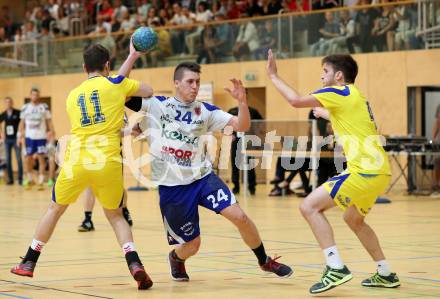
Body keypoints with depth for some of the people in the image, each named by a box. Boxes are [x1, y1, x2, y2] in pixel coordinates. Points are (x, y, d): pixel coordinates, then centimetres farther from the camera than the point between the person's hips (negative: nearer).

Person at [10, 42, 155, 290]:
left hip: (76, 162, 2)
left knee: (55, 209, 23)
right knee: (115, 215, 18)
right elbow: (149, 92, 17)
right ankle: (135, 264, -3)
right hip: (108, 163, -2)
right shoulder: (114, 84, 5)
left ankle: (29, 263, 31)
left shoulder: (72, 96, 17)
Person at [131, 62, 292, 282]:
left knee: (239, 216, -16)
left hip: (202, 177, 2)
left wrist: (242, 102, -22)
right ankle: (176, 258, 42)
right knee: (192, 245, 4)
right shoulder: (156, 105, -7)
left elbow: (242, 126, -5)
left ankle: (265, 261, 8)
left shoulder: (205, 111, 0)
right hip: (172, 186, -2)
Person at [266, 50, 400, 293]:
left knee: (309, 206, -10)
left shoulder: (341, 92, -6)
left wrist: (273, 76, -1)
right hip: (378, 172, 10)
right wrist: (327, 115, 50)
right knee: (353, 219, 28)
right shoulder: (355, 97, 21)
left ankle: (336, 268, -17)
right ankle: (386, 275, 29)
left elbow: (296, 100, -12)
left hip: (365, 171, -10)